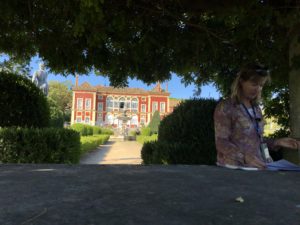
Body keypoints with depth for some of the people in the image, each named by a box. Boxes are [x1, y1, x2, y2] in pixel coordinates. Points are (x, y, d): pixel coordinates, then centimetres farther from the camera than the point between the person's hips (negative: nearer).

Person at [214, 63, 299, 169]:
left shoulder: (256, 108, 13)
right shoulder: (225, 107, -8)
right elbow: (221, 143, -13)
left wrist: (276, 142, 6)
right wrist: (245, 156, -24)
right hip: (236, 168, -6)